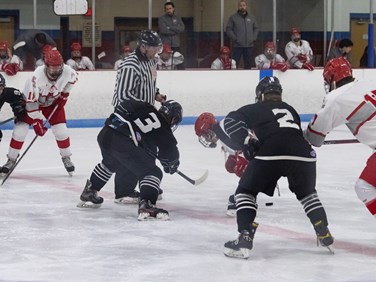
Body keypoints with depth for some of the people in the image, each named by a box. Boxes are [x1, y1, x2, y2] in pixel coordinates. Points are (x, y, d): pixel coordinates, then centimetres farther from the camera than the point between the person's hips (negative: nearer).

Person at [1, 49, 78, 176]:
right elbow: (31, 101, -34)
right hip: (32, 99, -3)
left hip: (54, 102, 3)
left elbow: (73, 77, 1)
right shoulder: (37, 76, -39)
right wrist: (37, 122, -32)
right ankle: (11, 160, 4)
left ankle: (66, 158, 15)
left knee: (61, 130, -7)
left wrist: (65, 93, -2)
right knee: (20, 130, -11)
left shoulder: (67, 71, -27)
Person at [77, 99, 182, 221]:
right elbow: (170, 151, 15)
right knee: (153, 173, 1)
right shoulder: (163, 129, 8)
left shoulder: (142, 107, 22)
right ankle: (146, 206, -20)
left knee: (110, 163, 39)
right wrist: (172, 165, 34)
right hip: (123, 142, -8)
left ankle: (88, 193, 54)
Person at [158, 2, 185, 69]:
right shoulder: (161, 19, 4)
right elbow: (163, 30, -12)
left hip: (176, 46, 3)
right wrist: (176, 30, -4)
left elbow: (182, 28, -2)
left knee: (181, 66, -2)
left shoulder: (177, 18, 14)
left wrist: (170, 28, -9)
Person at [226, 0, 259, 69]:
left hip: (249, 45, 3)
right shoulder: (233, 18, 1)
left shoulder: (252, 17, 11)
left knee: (248, 64, 9)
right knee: (235, 64, -5)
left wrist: (254, 38, 3)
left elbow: (256, 29, 16)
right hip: (237, 45, -3)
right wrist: (235, 38, -10)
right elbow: (228, 30, -2)